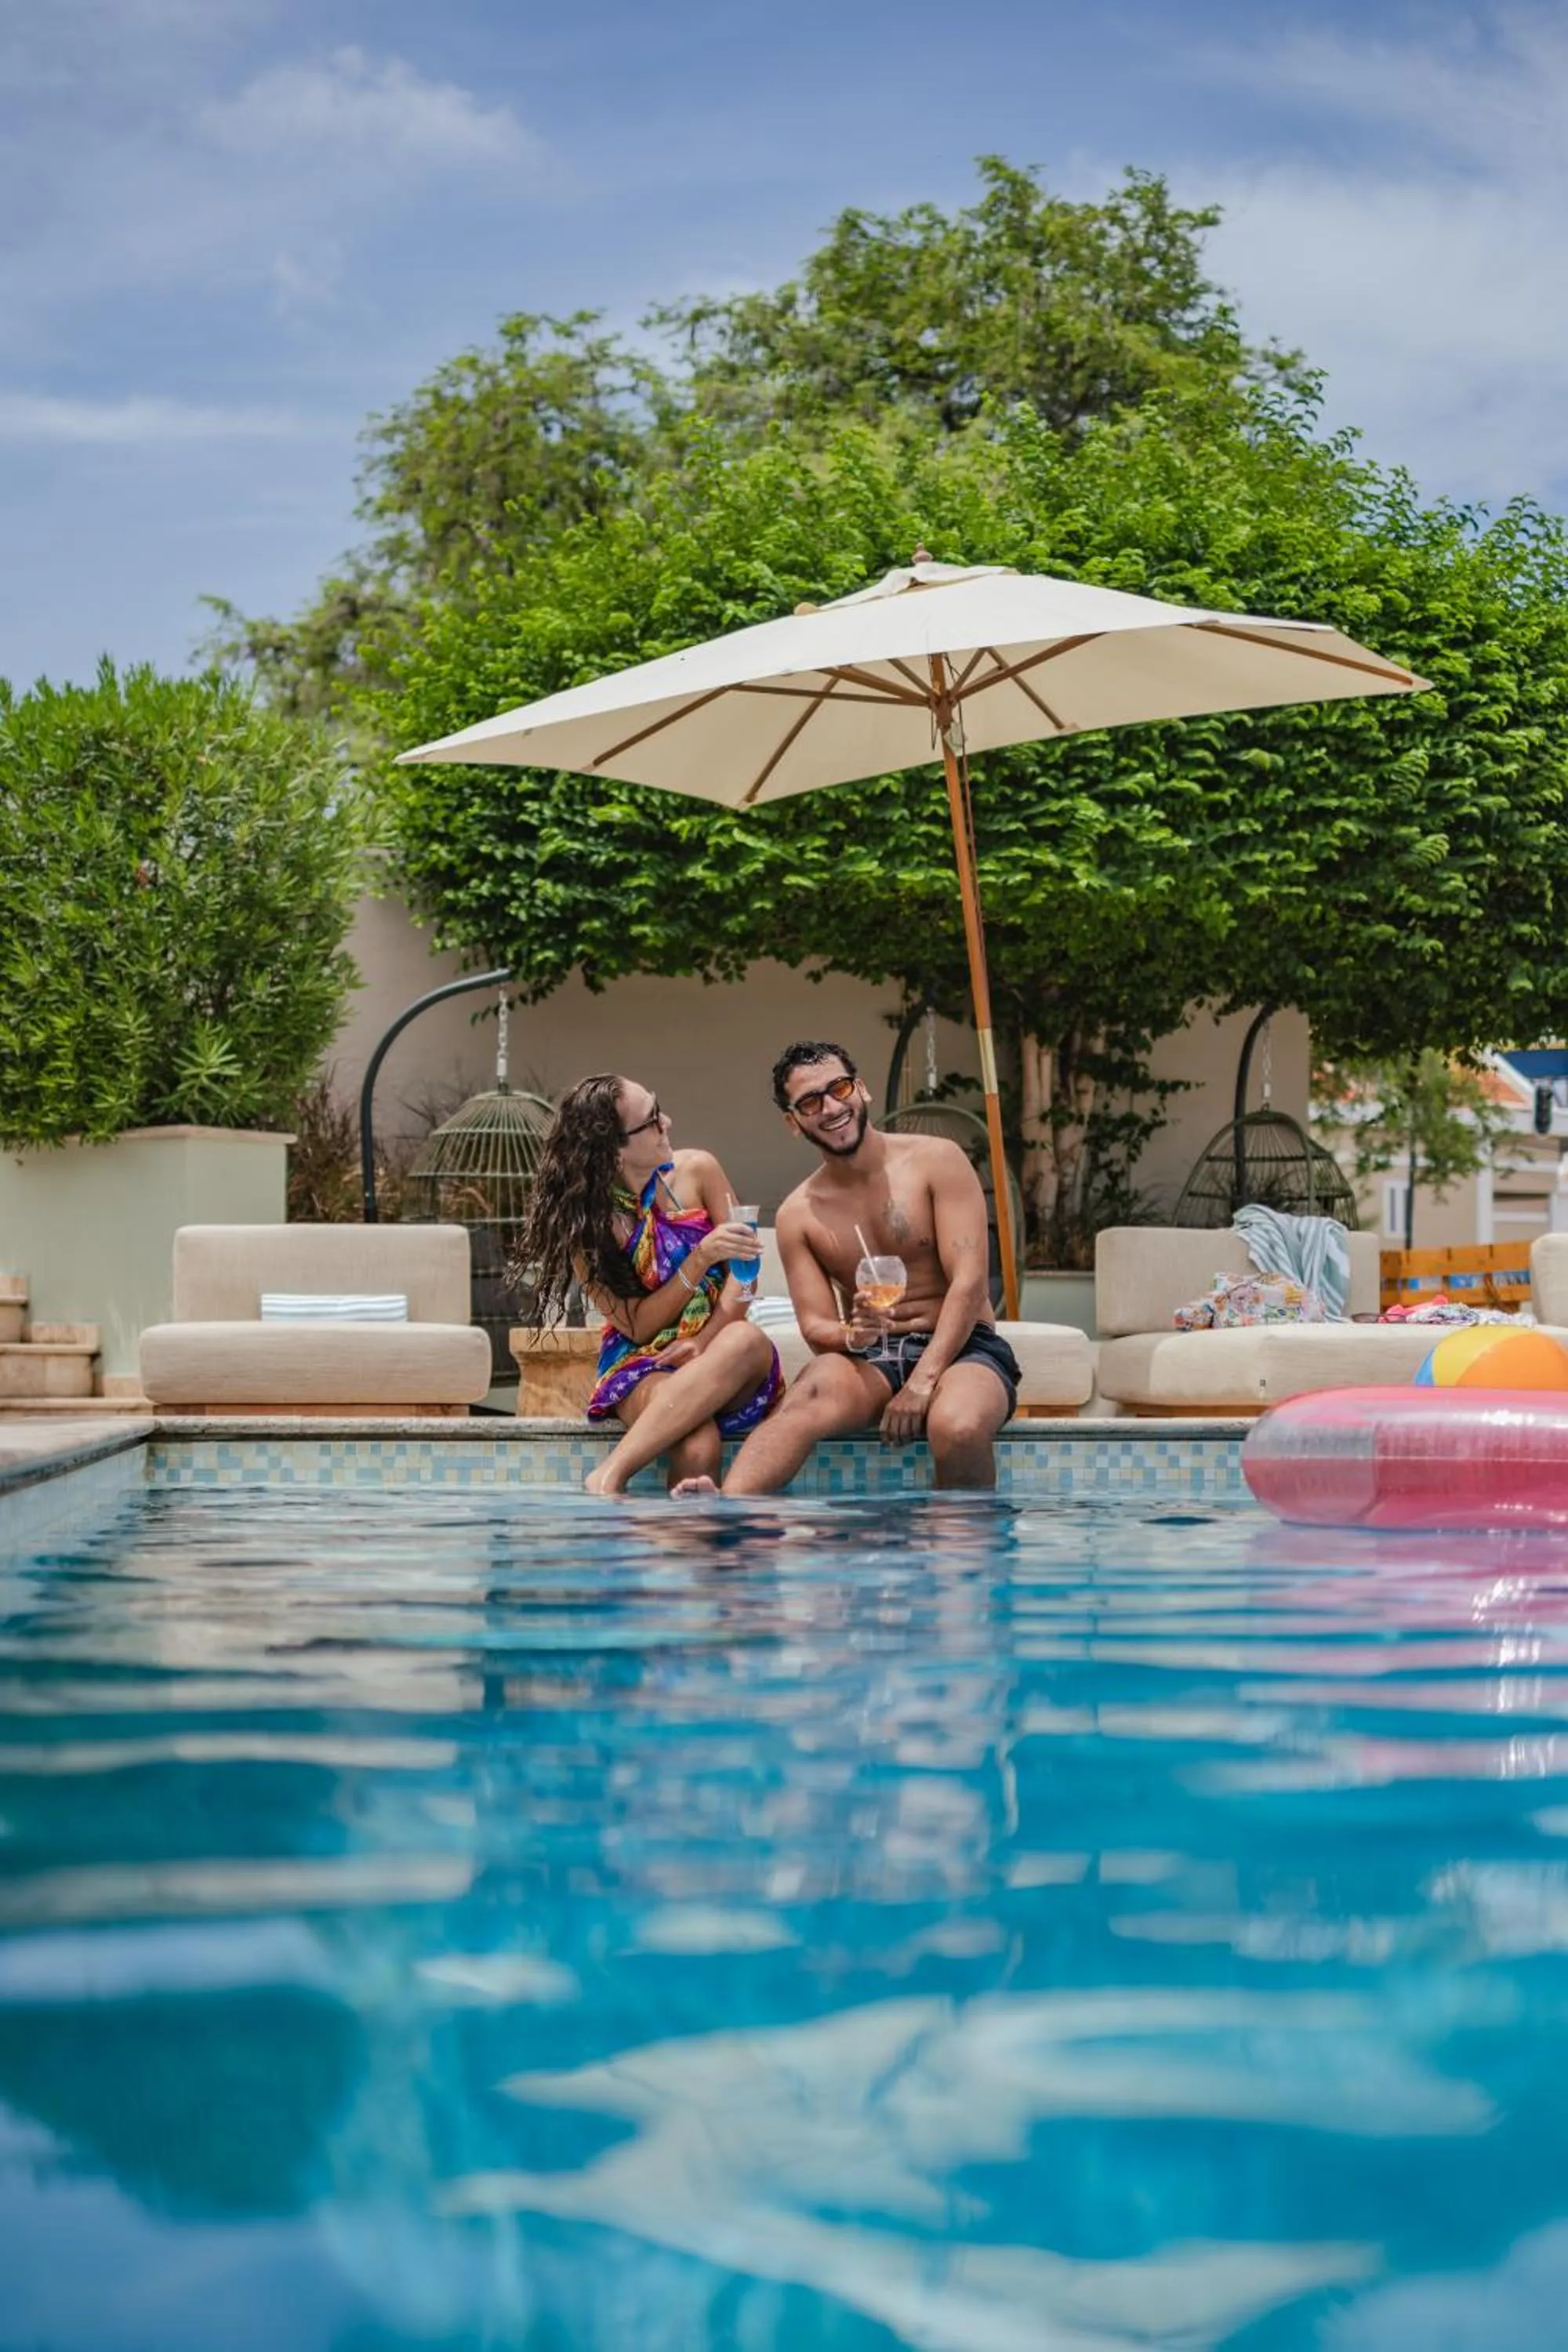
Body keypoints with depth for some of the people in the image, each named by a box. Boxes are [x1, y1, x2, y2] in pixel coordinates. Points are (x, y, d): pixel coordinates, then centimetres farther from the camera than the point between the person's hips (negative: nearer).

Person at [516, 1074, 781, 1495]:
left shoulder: (695, 1172, 1)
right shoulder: (584, 1224, -6)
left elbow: (742, 1270, 1)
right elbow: (638, 1327, -9)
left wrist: (705, 1343, -17)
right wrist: (702, 1257, -22)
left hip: (714, 1353, 3)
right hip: (642, 1363, -3)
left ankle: (609, 1475, -41)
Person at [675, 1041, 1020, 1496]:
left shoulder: (936, 1161, -1)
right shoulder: (797, 1216, 8)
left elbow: (969, 1280, -8)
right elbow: (815, 1327, 5)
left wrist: (923, 1381, -19)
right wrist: (852, 1334, -22)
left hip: (960, 1347, -1)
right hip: (872, 1359, 1)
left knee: (956, 1424, -40)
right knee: (811, 1395, -36)